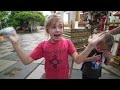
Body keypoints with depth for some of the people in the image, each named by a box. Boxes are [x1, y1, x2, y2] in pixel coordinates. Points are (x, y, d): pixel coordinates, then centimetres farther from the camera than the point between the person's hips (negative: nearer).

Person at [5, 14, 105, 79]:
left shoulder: (67, 42, -15)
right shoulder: (43, 45, -14)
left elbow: (78, 60, -22)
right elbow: (26, 61, -16)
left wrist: (90, 46, -36)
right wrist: (15, 43, -27)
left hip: (65, 76, 0)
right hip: (49, 76, 1)